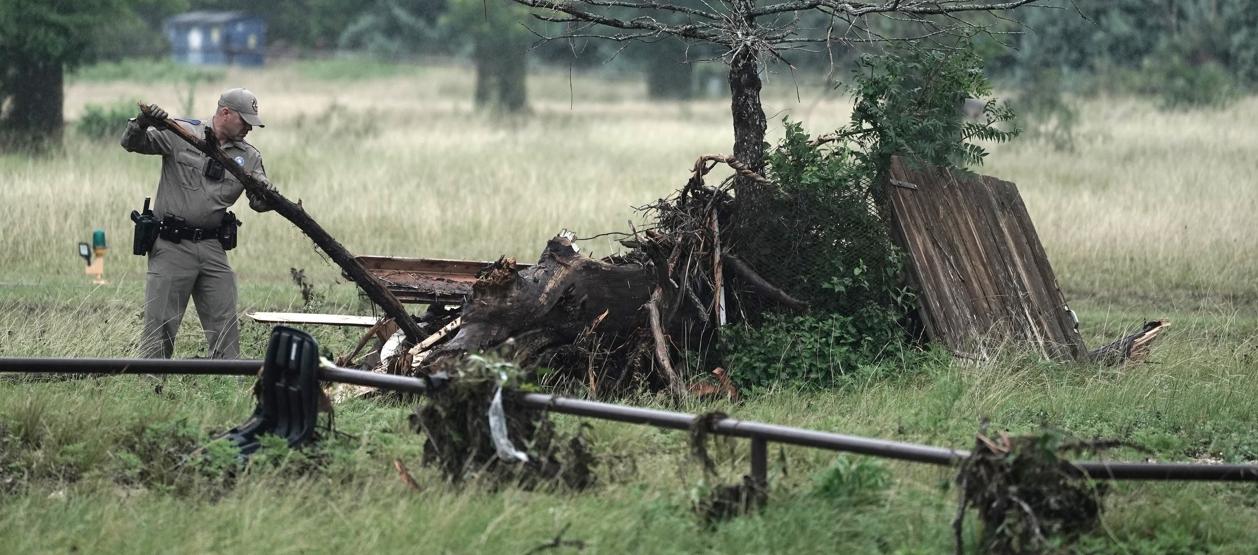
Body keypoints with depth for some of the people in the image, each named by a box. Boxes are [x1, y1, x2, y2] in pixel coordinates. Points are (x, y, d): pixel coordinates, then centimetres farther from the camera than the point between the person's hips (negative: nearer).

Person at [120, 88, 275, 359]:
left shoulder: (248, 156, 9)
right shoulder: (181, 134, -2)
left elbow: (258, 201, 5)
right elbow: (132, 143, -4)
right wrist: (141, 124, -26)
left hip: (213, 248, 4)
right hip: (171, 245, -4)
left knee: (225, 327, 6)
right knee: (160, 327, -4)